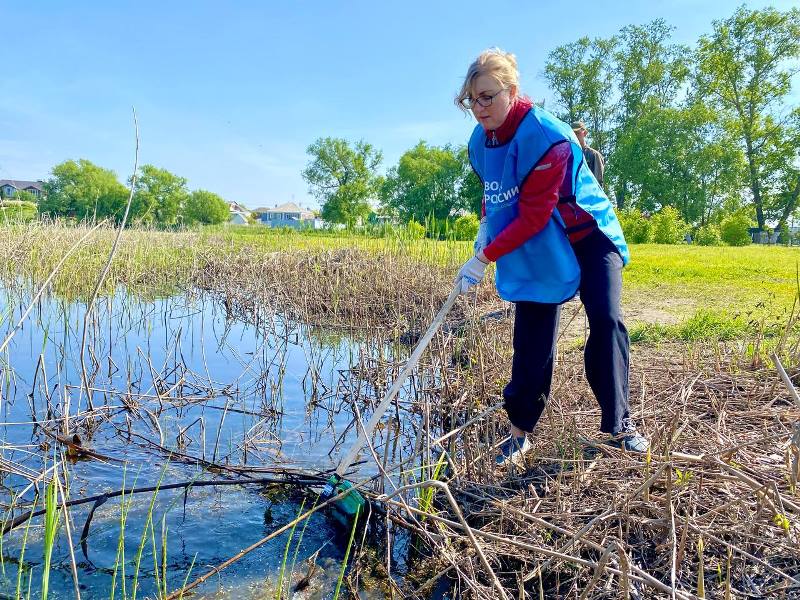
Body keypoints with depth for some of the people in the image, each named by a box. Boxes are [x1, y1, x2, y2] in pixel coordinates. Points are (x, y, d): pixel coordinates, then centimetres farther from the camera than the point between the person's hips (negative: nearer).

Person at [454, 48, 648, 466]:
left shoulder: (546, 137, -28)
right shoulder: (481, 141, -5)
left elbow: (533, 217, -29)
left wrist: (484, 258, -29)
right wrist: (485, 227, -4)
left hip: (588, 236, -4)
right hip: (536, 252, 5)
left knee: (606, 323, -13)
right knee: (532, 342, 1)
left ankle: (618, 424, 2)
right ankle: (519, 431, 12)